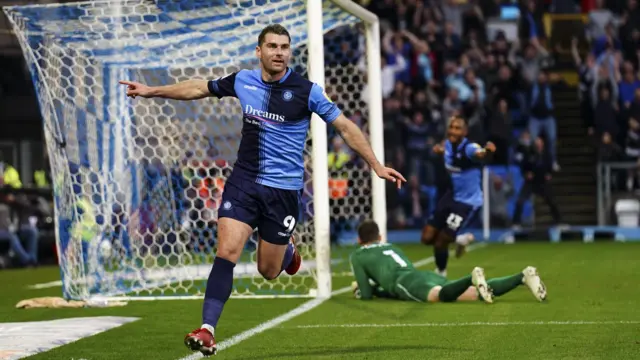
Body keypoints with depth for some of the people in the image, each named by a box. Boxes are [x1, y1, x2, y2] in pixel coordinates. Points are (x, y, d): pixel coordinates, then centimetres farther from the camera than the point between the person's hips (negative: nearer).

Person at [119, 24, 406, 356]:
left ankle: (287, 248, 44)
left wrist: (376, 166, -8)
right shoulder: (242, 81, 0)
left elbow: (345, 127, -4)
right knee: (226, 252, -15)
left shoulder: (306, 91, -9)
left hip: (284, 190, -2)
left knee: (268, 271, 7)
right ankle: (207, 331, -14)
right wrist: (152, 91, 16)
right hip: (243, 182, 2)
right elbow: (200, 88, 16)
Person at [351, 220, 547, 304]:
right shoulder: (392, 248, 43)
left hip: (405, 282, -6)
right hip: (428, 276, 6)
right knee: (476, 294, -12)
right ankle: (524, 276, -30)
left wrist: (360, 290, 40)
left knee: (439, 295, -38)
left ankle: (473, 278, -65)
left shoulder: (357, 256, 25)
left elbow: (366, 294, 18)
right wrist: (372, 287, 59)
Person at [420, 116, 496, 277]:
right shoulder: (448, 144, -5)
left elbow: (479, 154, -56)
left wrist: (487, 150, -76)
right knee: (427, 238, 4)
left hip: (467, 201, -7)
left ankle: (440, 274, 25)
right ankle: (460, 240, 30)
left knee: (440, 242, -5)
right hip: (451, 195, 7)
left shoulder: (469, 148, -28)